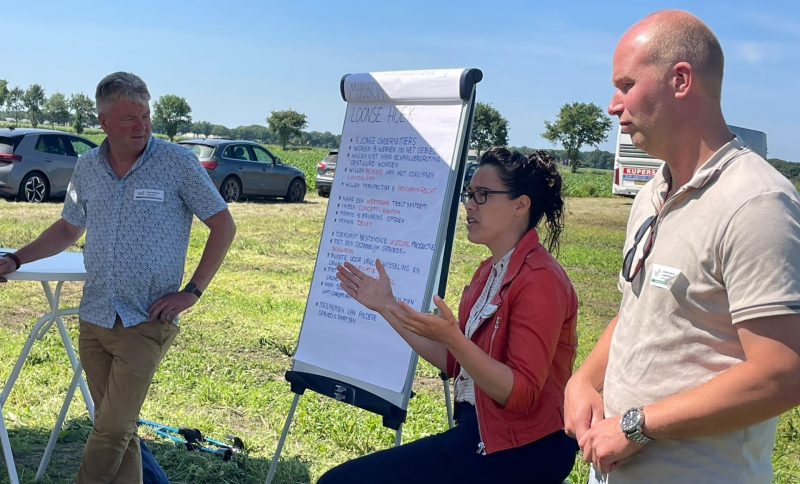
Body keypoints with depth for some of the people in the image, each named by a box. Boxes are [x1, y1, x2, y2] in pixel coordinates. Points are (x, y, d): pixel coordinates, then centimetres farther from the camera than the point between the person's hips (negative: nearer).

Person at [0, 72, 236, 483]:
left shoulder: (177, 163, -8)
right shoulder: (87, 168, 6)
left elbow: (223, 225, -4)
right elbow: (69, 228, 21)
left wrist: (192, 291, -8)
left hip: (147, 324, -4)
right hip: (94, 320, 5)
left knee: (112, 430, -5)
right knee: (119, 428, 11)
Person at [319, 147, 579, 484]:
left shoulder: (539, 280, -17)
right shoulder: (489, 271, 11)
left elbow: (521, 395, -22)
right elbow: (453, 362, 13)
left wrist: (452, 338, -33)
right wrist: (387, 307, 8)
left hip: (519, 453, -9)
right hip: (474, 430, 9)